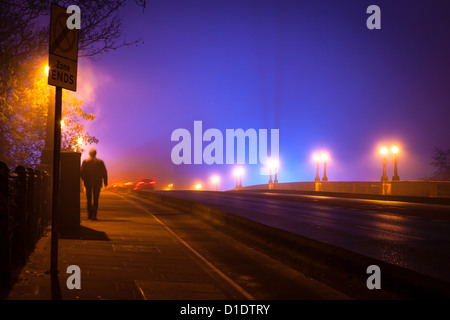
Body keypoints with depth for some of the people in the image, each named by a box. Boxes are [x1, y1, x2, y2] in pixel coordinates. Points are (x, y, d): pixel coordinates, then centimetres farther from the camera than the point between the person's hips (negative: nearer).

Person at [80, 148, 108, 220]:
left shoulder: (85, 161, -2)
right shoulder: (100, 162, -1)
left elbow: (82, 172, -4)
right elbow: (104, 173, -1)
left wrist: (84, 180, 10)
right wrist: (105, 182, 6)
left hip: (88, 183, 1)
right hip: (97, 183, 0)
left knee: (89, 199, 11)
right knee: (95, 200, 3)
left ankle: (90, 215, 11)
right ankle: (94, 215, -6)